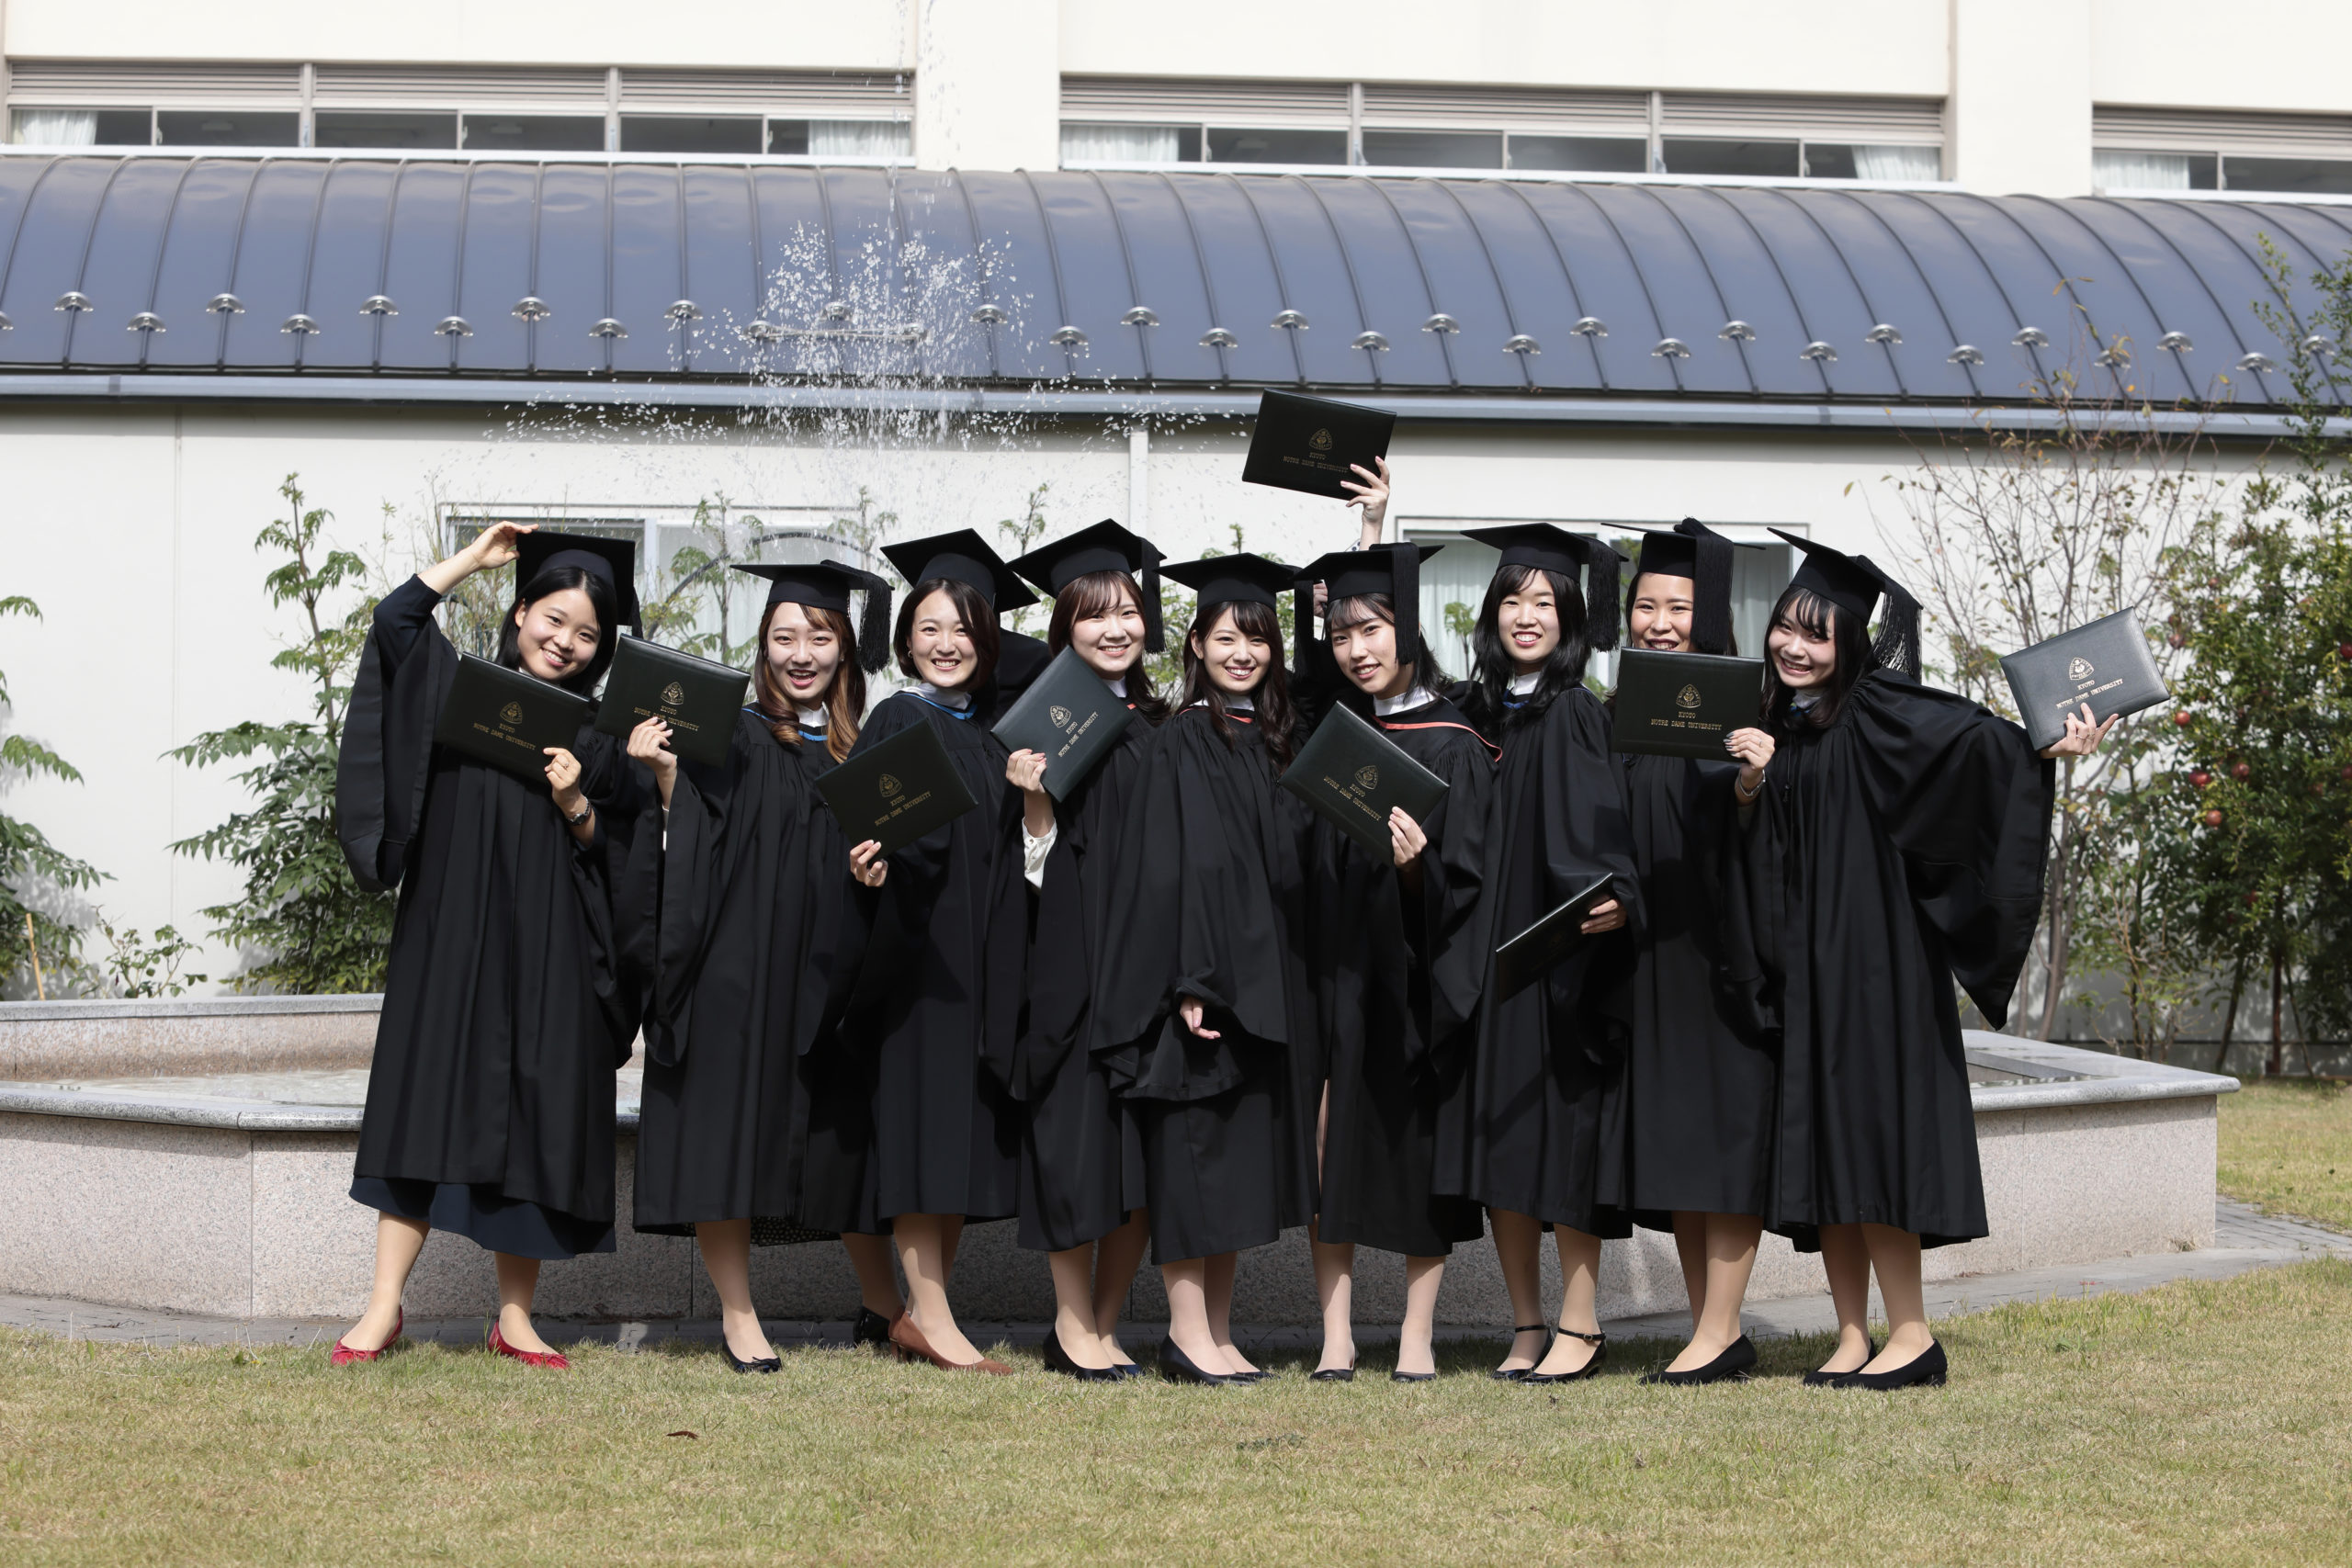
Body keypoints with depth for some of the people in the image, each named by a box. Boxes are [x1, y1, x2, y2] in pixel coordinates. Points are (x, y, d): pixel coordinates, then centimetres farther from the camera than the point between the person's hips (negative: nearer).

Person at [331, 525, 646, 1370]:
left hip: (548, 953, 1)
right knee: (428, 1102, -3)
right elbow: (394, 620, -6)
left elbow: (620, 860, 10)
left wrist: (578, 808, -9)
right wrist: (475, 558, 2)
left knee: (534, 1123, 2)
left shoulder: (597, 739, 10)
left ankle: (514, 1315, 9)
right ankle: (384, 1307, -1)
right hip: (449, 941, -1)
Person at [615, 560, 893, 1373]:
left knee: (840, 1141, 8)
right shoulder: (734, 741, -1)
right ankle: (736, 1313, 4)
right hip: (737, 967, -3)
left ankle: (886, 1299, 20)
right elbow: (694, 853, -8)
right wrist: (667, 779, -22)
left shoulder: (865, 750, 12)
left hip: (829, 973, 4)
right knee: (729, 1126, -5)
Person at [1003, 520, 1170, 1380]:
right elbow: (1037, 856, -5)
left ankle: (1104, 1322, 12)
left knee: (1144, 1147, 3)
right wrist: (1031, 802, -25)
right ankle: (1073, 1320, 5)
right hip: (1071, 952, -5)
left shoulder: (1160, 729, 13)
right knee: (1078, 1129, -5)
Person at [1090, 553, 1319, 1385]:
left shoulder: (1270, 741, 14)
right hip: (1209, 977, -8)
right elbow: (1172, 869, -15)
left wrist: (1287, 980, 11)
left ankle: (1216, 1331, 13)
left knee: (1240, 1171, 8)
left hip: (1268, 980, 8)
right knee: (1197, 1150, -5)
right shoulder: (1182, 745, -8)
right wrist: (1192, 983, -22)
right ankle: (1187, 1333, -1)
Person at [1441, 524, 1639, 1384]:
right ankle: (1526, 1324, 14)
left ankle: (1579, 1327, 4)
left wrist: (1610, 897, -32)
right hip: (1483, 954, 6)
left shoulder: (1575, 716, -5)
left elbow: (1593, 828, -16)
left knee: (1560, 1132, -4)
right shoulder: (1476, 712, 11)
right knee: (1496, 1142, 6)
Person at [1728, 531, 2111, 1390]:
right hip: (1798, 964, 7)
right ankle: (1852, 1336, 10)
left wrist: (2046, 749, -39)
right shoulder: (1776, 725, 11)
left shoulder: (1878, 710, -7)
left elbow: (1968, 735, -24)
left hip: (1874, 956, -6)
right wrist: (1745, 795, -1)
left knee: (1868, 1134, -9)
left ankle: (1911, 1333, -2)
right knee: (1819, 1145, 5)